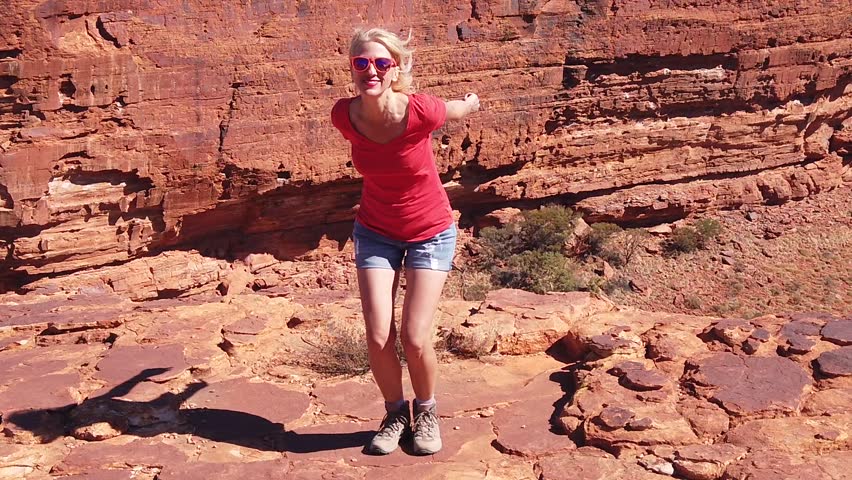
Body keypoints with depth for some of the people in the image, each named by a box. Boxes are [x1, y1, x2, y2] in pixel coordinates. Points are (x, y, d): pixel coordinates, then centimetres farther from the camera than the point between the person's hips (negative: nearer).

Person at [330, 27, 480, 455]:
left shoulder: (420, 111, -28)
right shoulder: (344, 115, -18)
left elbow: (460, 109, -4)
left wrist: (472, 102, 19)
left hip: (430, 233, -2)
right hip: (375, 232, 3)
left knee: (415, 338, -7)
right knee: (378, 337, -5)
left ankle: (426, 411, 23)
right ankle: (395, 412, 22)